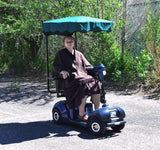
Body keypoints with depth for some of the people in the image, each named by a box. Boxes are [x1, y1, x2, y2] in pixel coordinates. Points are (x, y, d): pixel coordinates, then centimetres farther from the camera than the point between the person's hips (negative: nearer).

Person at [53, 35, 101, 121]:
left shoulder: (79, 54, 27)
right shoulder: (60, 54, 15)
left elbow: (87, 65, 26)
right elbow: (55, 67, 4)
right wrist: (62, 71, -19)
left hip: (84, 76, 5)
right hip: (71, 78, -5)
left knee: (96, 84, -24)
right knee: (84, 85, -35)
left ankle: (97, 111, -18)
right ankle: (81, 114, -30)